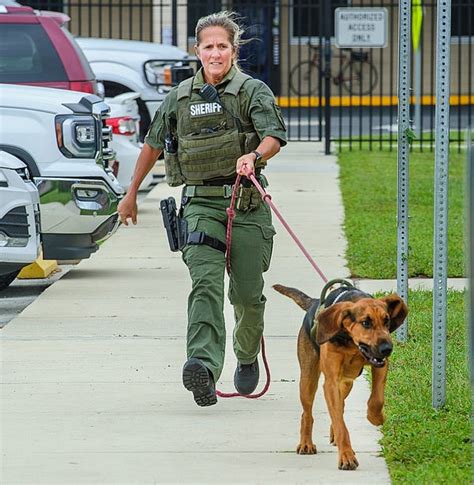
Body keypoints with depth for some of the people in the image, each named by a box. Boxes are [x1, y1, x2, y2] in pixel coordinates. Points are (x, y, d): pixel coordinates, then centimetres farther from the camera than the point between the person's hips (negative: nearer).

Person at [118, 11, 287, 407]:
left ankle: (248, 357, 36)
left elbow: (275, 137, -14)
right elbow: (153, 145, 25)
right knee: (206, 283, -19)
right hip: (201, 204, 1)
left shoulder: (253, 91, 2)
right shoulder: (180, 98, 12)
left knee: (248, 293, 6)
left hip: (247, 204, -1)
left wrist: (254, 156, -36)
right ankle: (203, 367, -36)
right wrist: (131, 193, 30)